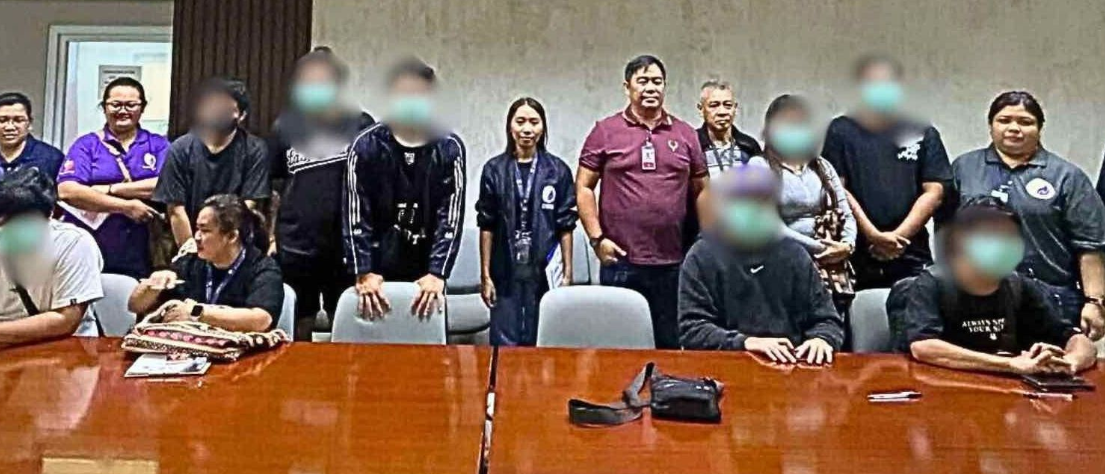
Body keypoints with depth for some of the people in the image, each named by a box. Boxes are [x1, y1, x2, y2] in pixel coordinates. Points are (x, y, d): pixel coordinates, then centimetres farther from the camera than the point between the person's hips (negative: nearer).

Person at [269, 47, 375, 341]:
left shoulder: (360, 126, -2)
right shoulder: (285, 127, 5)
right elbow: (275, 186, 11)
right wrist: (271, 237, 7)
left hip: (346, 247, -1)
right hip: (294, 247, 2)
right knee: (296, 333, 13)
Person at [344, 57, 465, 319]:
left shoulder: (449, 148, -2)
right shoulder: (366, 146, -2)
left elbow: (451, 217, -7)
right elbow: (356, 216, -6)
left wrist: (437, 275, -17)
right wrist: (364, 273, -17)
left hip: (426, 278, 1)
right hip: (376, 276, 0)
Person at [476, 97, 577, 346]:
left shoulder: (558, 171, 1)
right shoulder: (494, 169, 1)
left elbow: (565, 227, 2)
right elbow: (486, 226, 3)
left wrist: (568, 272, 0)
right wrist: (485, 274, 0)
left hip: (544, 273, 0)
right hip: (506, 274, 0)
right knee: (505, 344, 4)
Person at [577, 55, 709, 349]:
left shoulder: (685, 134, 10)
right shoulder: (605, 131, 2)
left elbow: (701, 190, 14)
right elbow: (583, 187, 1)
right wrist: (597, 238, -7)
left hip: (673, 263, 3)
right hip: (621, 261, -2)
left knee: (671, 345, 12)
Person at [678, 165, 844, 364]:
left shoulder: (793, 254, 10)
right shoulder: (703, 257, 1)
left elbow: (827, 319, 13)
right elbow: (691, 329, -4)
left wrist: (822, 339, -10)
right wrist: (745, 342, -19)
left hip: (789, 363, 3)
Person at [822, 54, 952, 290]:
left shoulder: (923, 135, 11)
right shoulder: (842, 132, 6)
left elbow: (933, 192, 5)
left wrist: (898, 235, -7)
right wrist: (873, 235, -10)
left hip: (911, 256, 2)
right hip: (857, 256, -1)